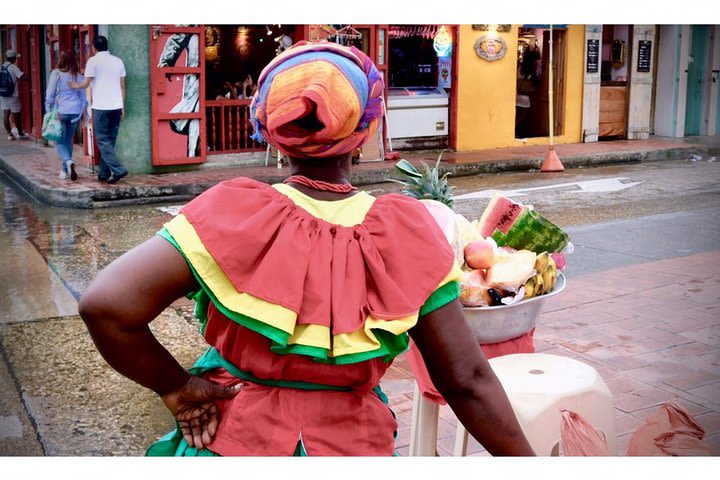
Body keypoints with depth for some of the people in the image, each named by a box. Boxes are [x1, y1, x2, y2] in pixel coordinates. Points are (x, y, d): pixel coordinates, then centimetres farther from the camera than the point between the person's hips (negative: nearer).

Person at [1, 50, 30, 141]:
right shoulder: (13, 67, -13)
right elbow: (23, 77, -23)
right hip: (13, 95, -5)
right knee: (17, 114, 7)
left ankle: (9, 134, 5)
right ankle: (20, 133, 18)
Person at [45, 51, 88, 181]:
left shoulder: (56, 74, -4)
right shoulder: (79, 76, 5)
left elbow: (50, 94, -3)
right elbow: (83, 96, 10)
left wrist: (49, 111, 5)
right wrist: (82, 114, 16)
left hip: (61, 111, -3)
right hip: (75, 112, 3)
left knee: (60, 141, 4)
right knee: (68, 140, 14)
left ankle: (68, 161, -24)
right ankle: (64, 171, 16)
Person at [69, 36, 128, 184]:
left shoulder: (93, 61, -4)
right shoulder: (118, 61, 11)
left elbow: (86, 84, -4)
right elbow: (122, 86, 12)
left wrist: (76, 85, 18)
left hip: (101, 107, -5)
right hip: (116, 107, 5)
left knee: (103, 140, -2)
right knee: (109, 141, 10)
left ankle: (118, 169, -16)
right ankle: (104, 173, 14)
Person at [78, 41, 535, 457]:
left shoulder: (236, 215, -20)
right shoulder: (407, 232, -15)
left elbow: (106, 303, -27)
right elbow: (467, 380, -12)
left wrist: (177, 388, -12)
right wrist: (527, 462, 1)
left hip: (230, 441, 0)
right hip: (353, 446, 0)